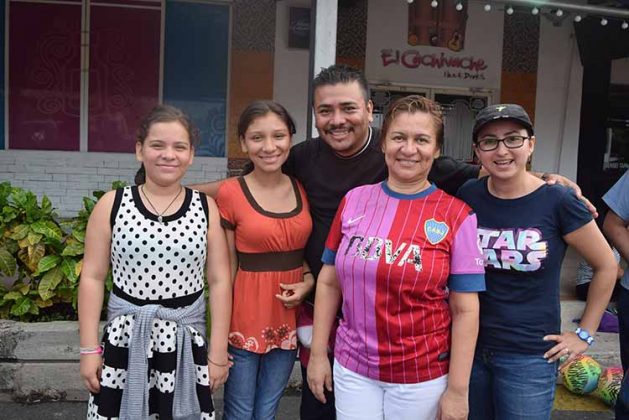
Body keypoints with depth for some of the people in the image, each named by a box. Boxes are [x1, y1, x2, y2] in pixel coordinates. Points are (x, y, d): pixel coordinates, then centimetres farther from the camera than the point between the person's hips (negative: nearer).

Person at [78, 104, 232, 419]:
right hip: (125, 340, 0)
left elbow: (219, 281, 0)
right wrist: (89, 349, -2)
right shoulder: (111, 205, -2)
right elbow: (93, 277, 0)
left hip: (186, 343, 1)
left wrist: (218, 352, 0)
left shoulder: (206, 208, -1)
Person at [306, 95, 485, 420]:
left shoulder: (456, 216, -8)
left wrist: (457, 390, -8)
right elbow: (329, 282, 5)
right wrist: (318, 353, 5)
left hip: (422, 377, -2)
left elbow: (465, 310, -7)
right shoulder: (354, 200, -1)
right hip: (352, 369, 2)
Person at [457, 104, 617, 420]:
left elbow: (606, 266, -1)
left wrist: (585, 334, 0)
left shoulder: (557, 201, -12)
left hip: (529, 356, -3)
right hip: (469, 346, 3)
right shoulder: (468, 196, -3)